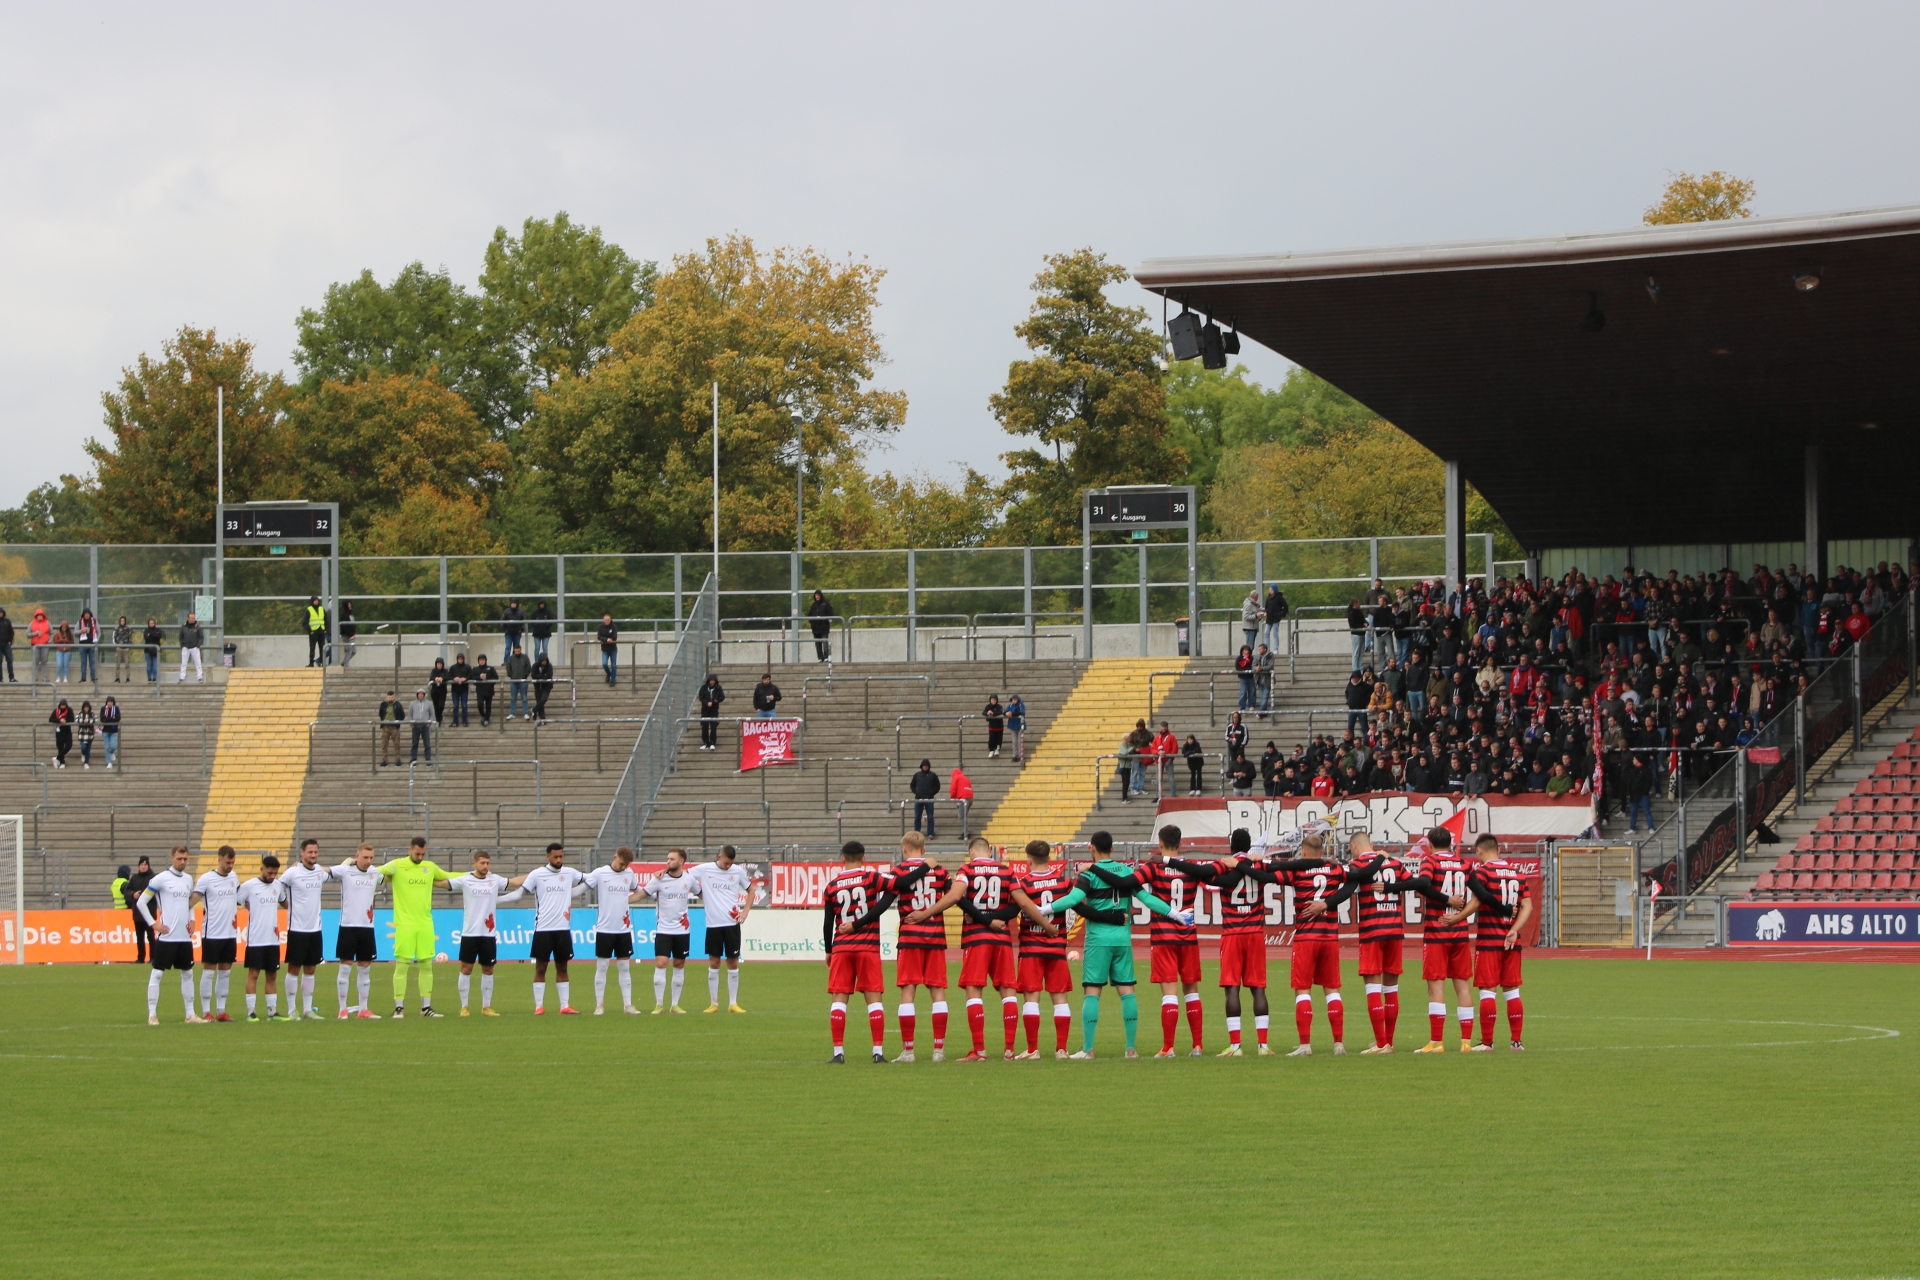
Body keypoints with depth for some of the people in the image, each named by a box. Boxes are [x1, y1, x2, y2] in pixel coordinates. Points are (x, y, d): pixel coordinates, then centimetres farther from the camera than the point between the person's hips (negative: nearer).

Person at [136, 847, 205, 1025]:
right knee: (157, 973, -4)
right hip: (166, 936, -6)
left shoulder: (188, 880, 11)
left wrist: (192, 920, 9)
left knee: (187, 974, 10)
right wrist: (153, 924, -10)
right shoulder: (161, 879, -7)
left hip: (185, 937, 6)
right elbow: (141, 902, -5)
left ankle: (190, 1014, 17)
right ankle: (152, 1015, -1)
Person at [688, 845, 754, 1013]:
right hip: (713, 924, -1)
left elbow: (750, 890, 15)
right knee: (713, 963, 2)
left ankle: (733, 1003, 9)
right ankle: (713, 1003, 9)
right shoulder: (704, 870, -2)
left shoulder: (738, 871, 2)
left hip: (732, 923, 1)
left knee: (733, 963, 2)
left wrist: (745, 911, 3)